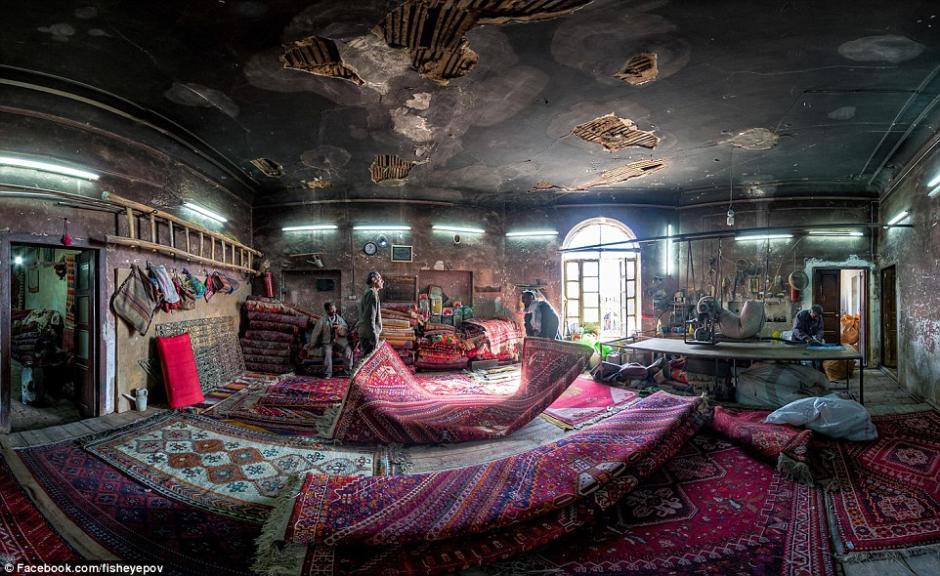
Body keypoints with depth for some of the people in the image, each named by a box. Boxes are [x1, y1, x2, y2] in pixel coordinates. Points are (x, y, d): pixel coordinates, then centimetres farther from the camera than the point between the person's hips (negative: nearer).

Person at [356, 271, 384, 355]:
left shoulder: (368, 293, 19)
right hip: (369, 335, -10)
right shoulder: (372, 293, -12)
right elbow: (370, 318, -20)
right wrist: (374, 338, -22)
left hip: (365, 335, 10)